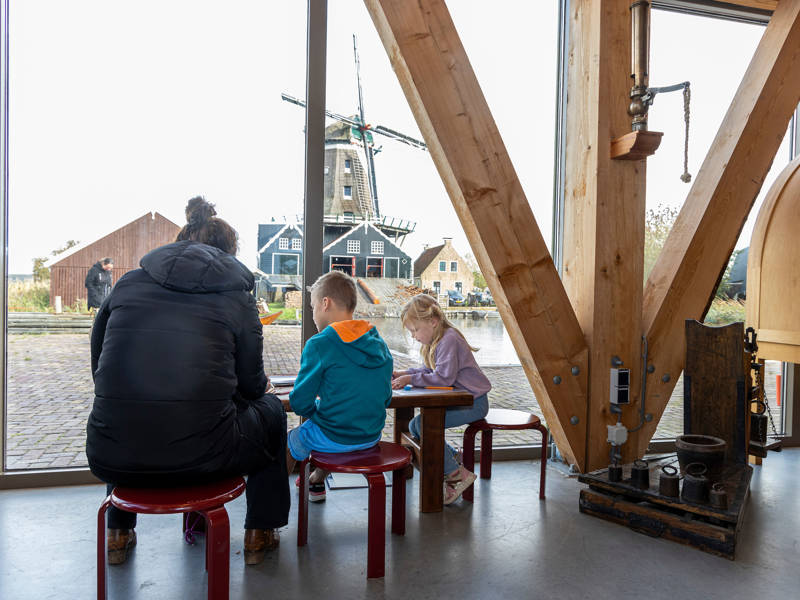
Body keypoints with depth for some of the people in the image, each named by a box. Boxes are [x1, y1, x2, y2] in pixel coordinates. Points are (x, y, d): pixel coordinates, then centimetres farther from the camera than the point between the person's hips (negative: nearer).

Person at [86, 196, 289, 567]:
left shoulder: (128, 283, 8)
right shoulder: (235, 296, 1)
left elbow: (100, 370, 17)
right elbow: (252, 385, 6)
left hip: (111, 461, 4)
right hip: (196, 460, -3)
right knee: (270, 409, 25)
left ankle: (118, 534, 45)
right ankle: (259, 534, 33)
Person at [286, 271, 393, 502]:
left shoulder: (319, 345, -17)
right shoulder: (379, 343, 1)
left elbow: (300, 403, -15)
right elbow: (385, 398, 9)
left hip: (334, 438, -6)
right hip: (372, 436, 6)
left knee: (288, 440, 21)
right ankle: (317, 482, 54)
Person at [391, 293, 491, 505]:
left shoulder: (449, 339, -21)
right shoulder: (435, 340, 12)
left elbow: (444, 377, -28)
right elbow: (427, 370, 16)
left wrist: (410, 379, -26)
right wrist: (402, 374, 1)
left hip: (472, 402, -10)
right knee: (414, 426, 3)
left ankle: (456, 474, -12)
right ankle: (450, 457, 16)